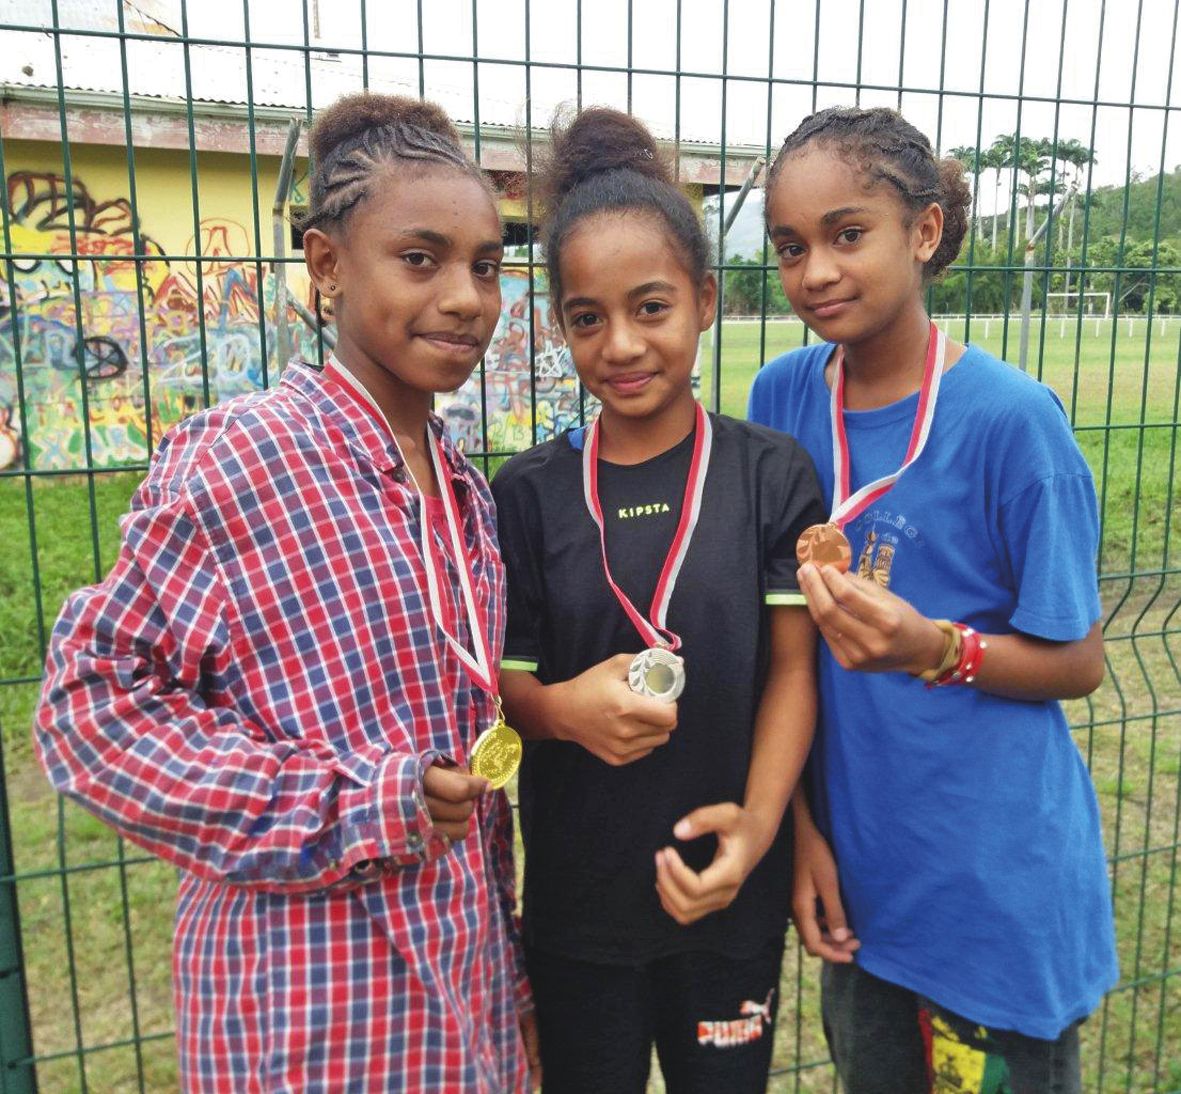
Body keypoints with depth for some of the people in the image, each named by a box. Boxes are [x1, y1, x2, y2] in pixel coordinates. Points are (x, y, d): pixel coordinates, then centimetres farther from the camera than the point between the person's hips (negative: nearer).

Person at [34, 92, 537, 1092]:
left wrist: (507, 978, 15)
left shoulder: (466, 495, 4)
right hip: (309, 1012, -6)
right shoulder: (235, 459, -16)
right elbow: (93, 696, -14)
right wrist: (354, 808, -19)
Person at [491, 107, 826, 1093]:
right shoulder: (529, 491, -5)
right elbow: (504, 680, 0)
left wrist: (757, 822, -19)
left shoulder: (772, 473, -8)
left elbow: (792, 666, -6)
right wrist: (563, 708, -22)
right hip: (576, 895, 1)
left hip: (728, 890, 0)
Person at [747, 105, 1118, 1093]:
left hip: (1000, 889, -4)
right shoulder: (782, 397, -5)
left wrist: (934, 648, -28)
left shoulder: (1010, 417, -17)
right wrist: (798, 824, -2)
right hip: (856, 868, 4)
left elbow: (1079, 662, -9)